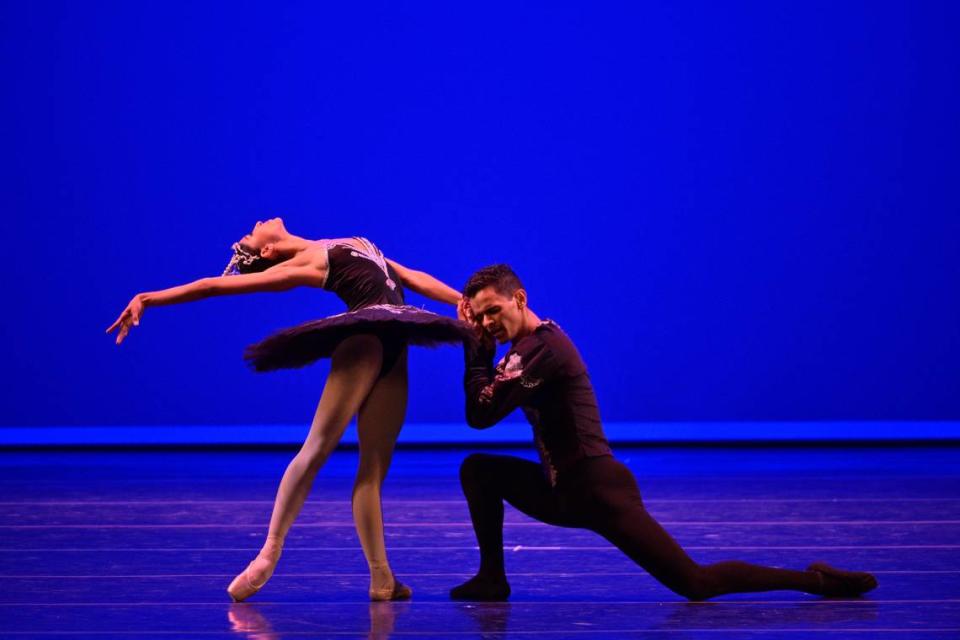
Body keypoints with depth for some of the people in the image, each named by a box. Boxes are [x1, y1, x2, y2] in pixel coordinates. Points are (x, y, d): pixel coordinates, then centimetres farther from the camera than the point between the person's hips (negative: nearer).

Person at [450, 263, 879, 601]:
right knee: (478, 471, 10)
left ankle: (815, 580, -4)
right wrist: (477, 345, 9)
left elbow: (482, 414, -20)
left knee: (694, 583, -11)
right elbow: (481, 411, 16)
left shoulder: (543, 347, -16)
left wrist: (475, 351, -10)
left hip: (599, 491, -10)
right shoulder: (528, 345, 16)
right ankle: (492, 579, 10)